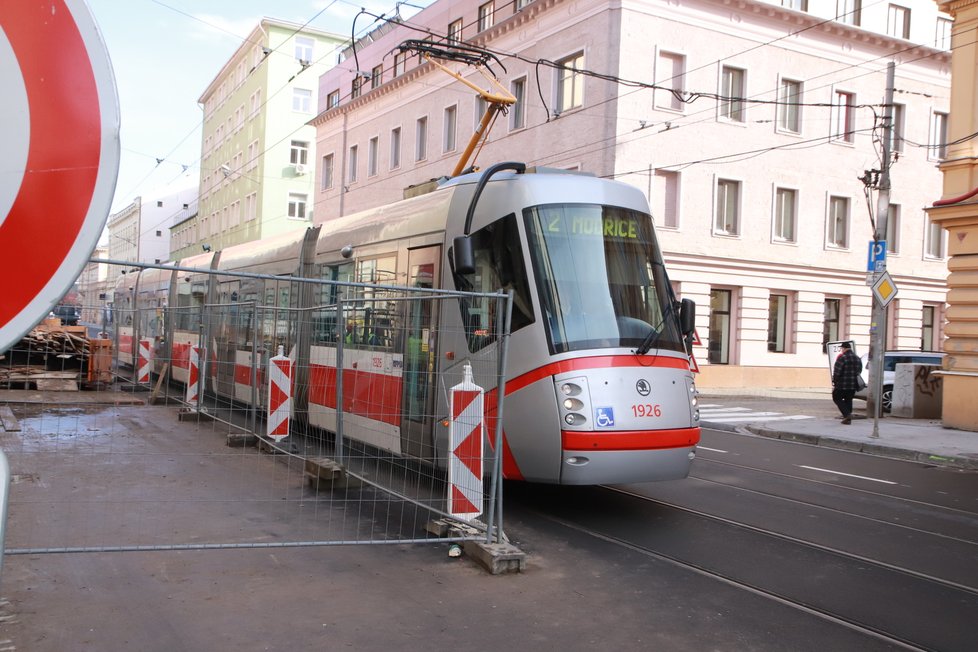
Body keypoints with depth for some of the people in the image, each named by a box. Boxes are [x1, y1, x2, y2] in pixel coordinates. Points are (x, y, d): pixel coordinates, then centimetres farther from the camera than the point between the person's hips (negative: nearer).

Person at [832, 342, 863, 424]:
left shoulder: (842, 358, -15)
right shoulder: (858, 358, 9)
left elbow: (837, 372, -16)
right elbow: (859, 371, 17)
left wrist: (834, 383, -8)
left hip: (842, 385, -7)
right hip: (853, 385, 7)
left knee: (837, 398, 6)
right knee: (848, 400, 15)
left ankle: (847, 414, -10)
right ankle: (848, 419, 13)